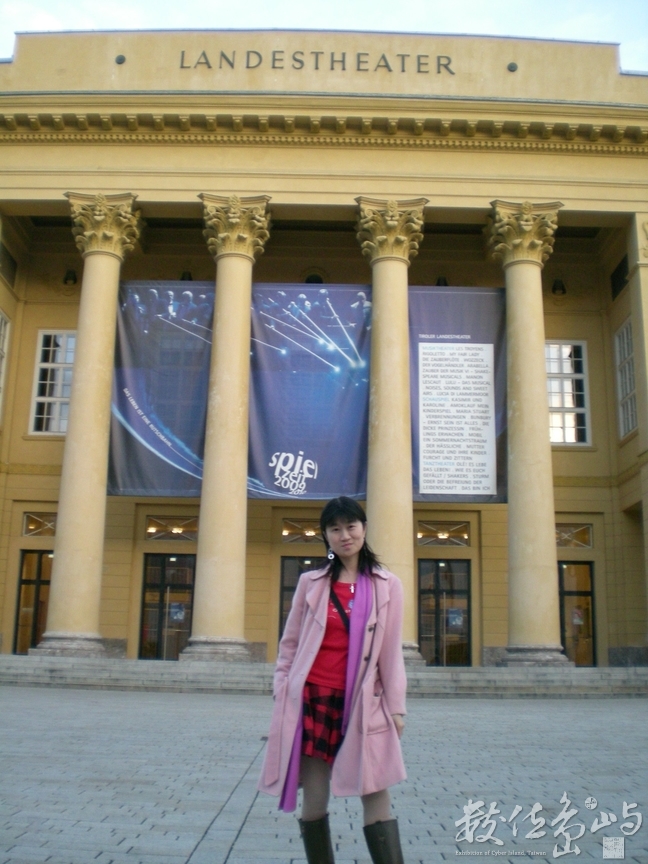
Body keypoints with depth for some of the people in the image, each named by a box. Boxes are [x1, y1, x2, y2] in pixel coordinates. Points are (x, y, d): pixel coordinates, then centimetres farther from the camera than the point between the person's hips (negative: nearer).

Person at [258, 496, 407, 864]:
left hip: (363, 704, -1)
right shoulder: (310, 582, 5)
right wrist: (282, 696, 4)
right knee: (314, 801, 8)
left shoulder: (388, 585, 3)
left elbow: (391, 652, 3)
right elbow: (289, 644, 9)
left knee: (376, 800, -4)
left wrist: (396, 707, 2)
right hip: (312, 699, 1)